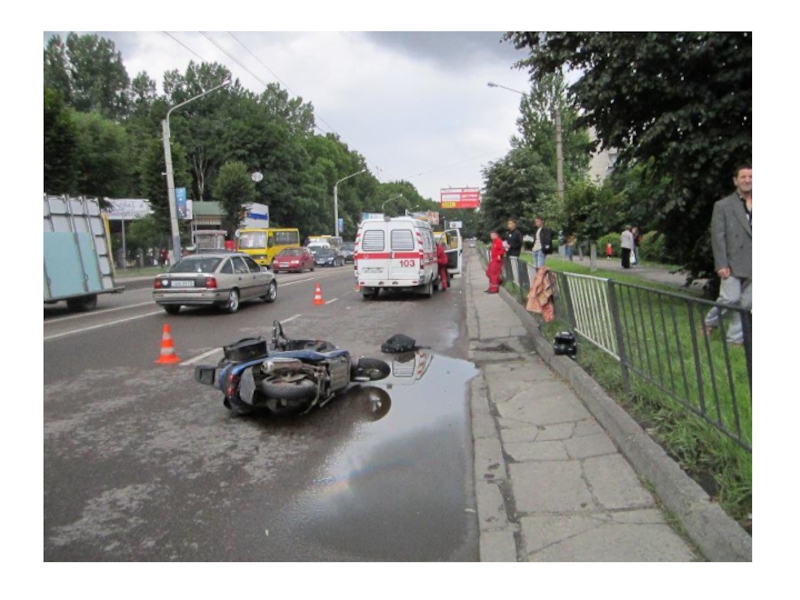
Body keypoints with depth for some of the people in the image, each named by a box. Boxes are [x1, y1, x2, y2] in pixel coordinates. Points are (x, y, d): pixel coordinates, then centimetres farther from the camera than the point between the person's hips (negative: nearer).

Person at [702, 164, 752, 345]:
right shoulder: (723, 205, 2)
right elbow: (717, 237, -4)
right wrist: (721, 264, -11)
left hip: (753, 265, 4)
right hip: (733, 262, -3)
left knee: (747, 303, 3)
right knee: (731, 298, -11)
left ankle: (735, 337, 12)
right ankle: (709, 322, 15)